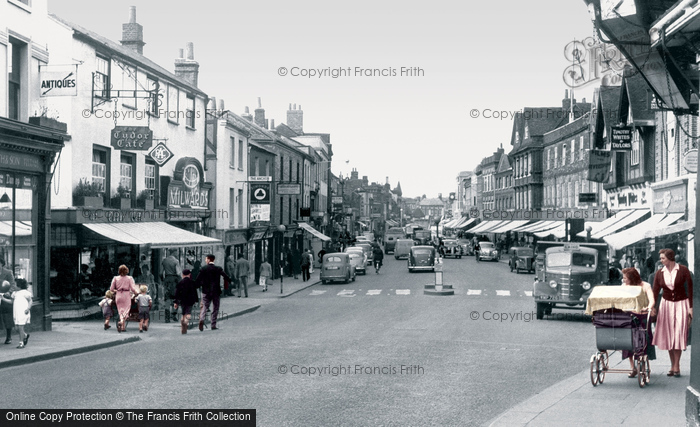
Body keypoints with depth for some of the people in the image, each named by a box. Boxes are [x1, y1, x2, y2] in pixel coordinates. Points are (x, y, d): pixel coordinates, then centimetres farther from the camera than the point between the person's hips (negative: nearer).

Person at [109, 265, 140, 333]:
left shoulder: (115, 278, 0)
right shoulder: (129, 278, -5)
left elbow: (111, 289, 3)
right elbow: (133, 288, -8)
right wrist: (137, 292, 11)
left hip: (118, 296, 2)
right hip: (126, 295, -2)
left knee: (121, 311, 10)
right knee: (126, 310, 0)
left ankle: (123, 327, 6)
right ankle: (121, 322, -28)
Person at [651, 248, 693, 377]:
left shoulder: (683, 270, -7)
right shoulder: (659, 273, 1)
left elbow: (690, 289, -6)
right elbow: (655, 290, -2)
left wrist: (691, 307, -11)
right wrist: (653, 306, -15)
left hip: (681, 304, -3)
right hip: (666, 304, 3)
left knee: (678, 334, -8)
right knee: (668, 336, 2)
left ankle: (676, 366, -2)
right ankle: (673, 365, 11)